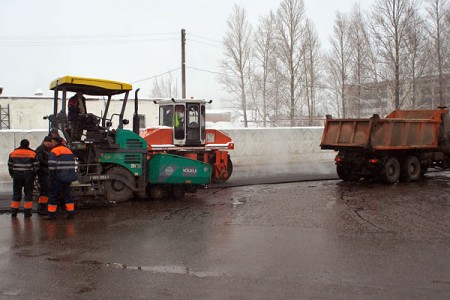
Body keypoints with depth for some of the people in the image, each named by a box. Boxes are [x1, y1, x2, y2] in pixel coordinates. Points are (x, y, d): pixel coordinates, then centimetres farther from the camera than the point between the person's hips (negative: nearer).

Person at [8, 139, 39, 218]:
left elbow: (10, 166, 9)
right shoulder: (32, 153, -4)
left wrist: (13, 175, 17)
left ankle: (14, 211, 9)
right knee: (28, 193, 4)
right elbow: (36, 166, -4)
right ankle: (27, 212, 2)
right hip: (28, 176, -3)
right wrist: (33, 175, 9)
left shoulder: (13, 153, 6)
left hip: (17, 176, 3)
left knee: (16, 193, 10)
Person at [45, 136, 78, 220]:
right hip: (68, 178, 7)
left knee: (53, 195, 1)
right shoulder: (69, 151, 16)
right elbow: (72, 165, 18)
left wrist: (51, 177, -9)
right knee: (67, 194, 11)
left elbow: (52, 166, -15)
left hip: (58, 178, -7)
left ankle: (52, 214, 3)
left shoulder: (54, 152, -9)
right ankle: (71, 212, 9)